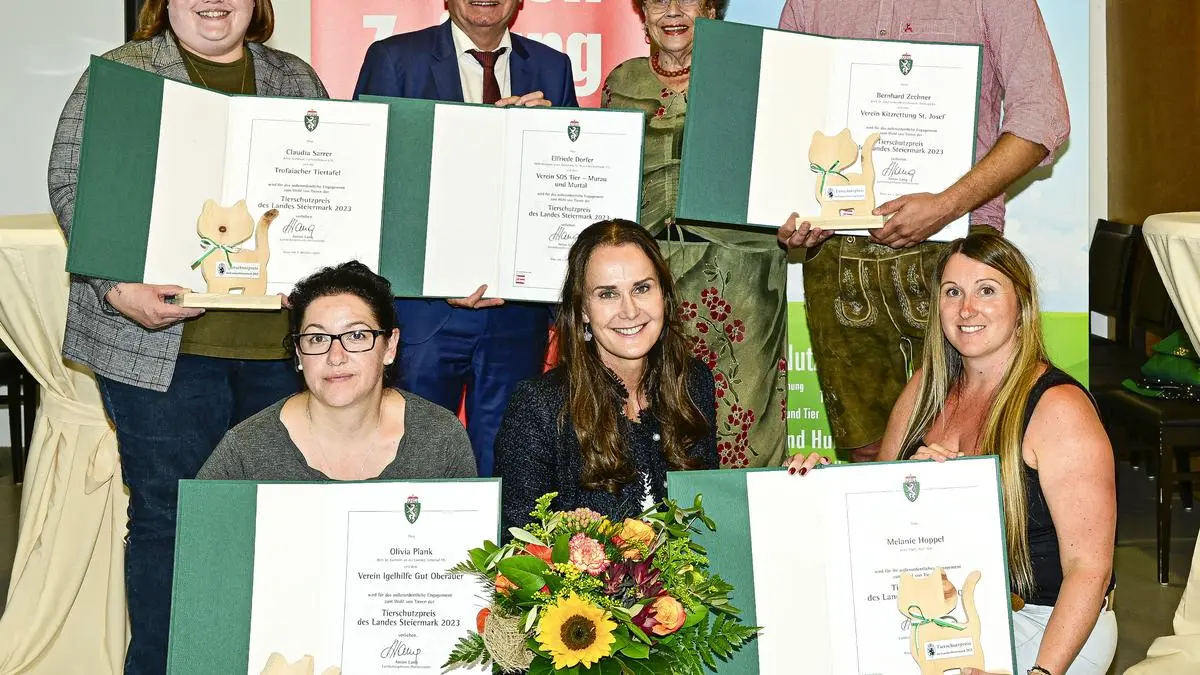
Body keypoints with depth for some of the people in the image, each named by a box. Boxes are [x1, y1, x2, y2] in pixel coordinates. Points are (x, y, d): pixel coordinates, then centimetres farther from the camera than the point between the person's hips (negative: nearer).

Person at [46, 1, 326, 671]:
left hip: (280, 337, 4)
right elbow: (72, 184, -1)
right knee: (166, 515, 2)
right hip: (162, 337, -3)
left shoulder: (296, 78, 15)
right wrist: (118, 285, -16)